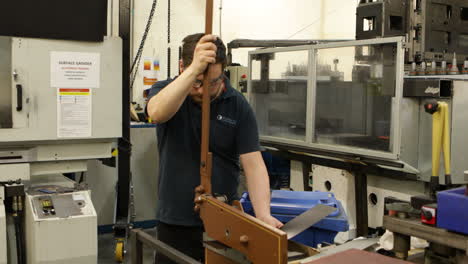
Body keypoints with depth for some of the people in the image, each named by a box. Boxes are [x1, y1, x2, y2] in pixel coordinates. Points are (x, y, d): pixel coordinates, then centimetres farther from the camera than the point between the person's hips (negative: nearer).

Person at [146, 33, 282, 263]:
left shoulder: (238, 106, -6)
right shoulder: (165, 90, -6)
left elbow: (253, 164, -11)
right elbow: (157, 113, -31)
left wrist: (264, 215, -24)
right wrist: (195, 69, -41)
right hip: (175, 222, 0)